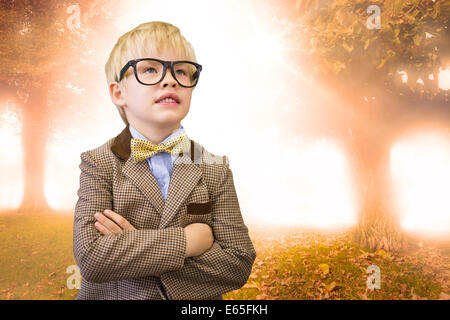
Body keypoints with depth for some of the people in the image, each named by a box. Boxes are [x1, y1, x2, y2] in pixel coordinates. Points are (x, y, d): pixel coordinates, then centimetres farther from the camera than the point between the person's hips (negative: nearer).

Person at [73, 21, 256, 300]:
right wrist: (187, 241, -18)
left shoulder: (215, 169, -3)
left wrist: (139, 248, -16)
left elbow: (239, 266, -9)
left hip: (197, 300, 2)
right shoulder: (99, 164, -5)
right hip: (114, 295, -1)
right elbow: (91, 258, -17)